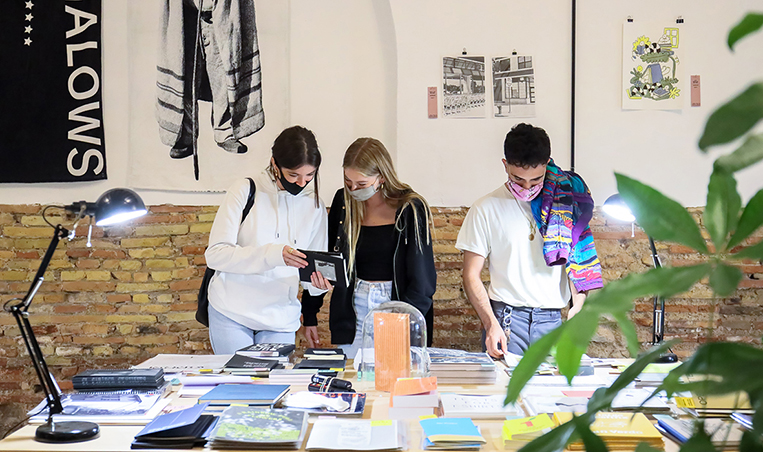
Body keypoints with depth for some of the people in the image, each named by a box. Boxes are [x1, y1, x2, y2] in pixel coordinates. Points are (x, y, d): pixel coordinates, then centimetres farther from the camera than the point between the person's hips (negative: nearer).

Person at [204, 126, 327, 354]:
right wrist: (273, 254, -26)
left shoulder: (314, 206, 5)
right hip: (232, 314, -3)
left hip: (280, 320, 3)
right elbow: (215, 254, -14)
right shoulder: (246, 191, -6)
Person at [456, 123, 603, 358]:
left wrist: (578, 305, -8)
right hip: (505, 319, -2)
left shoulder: (562, 203, 7)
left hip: (552, 320, 2)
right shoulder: (486, 208, 1)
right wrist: (491, 324, -13)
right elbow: (471, 276, 0)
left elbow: (578, 258, 10)